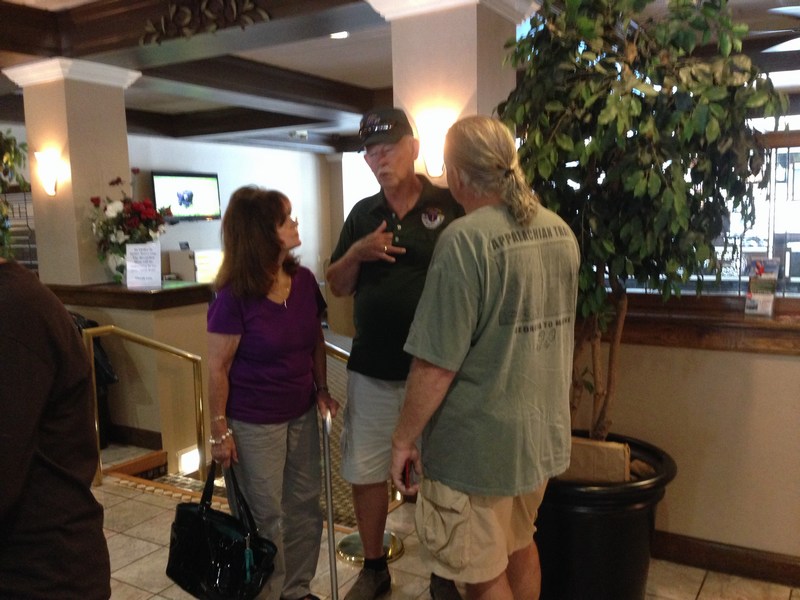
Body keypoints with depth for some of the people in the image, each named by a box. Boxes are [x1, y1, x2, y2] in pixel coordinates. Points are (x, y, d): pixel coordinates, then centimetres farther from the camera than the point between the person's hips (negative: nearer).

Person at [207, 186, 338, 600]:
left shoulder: (304, 281, -2)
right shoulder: (234, 297, -18)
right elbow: (217, 368, -14)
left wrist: (322, 389, 6)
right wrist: (220, 430, -11)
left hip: (302, 415, 6)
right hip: (254, 425, -5)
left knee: (305, 506, 15)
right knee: (265, 518, 10)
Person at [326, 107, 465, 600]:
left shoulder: (451, 206, -6)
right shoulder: (362, 215, 9)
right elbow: (338, 287, 11)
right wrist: (356, 252, -9)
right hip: (371, 371, 4)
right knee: (365, 473, 13)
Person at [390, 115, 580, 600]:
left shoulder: (466, 240, -23)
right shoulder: (561, 231, 2)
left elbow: (436, 365, -23)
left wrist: (404, 439, -11)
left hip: (479, 446, -8)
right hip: (543, 432, 8)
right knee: (520, 546, 27)